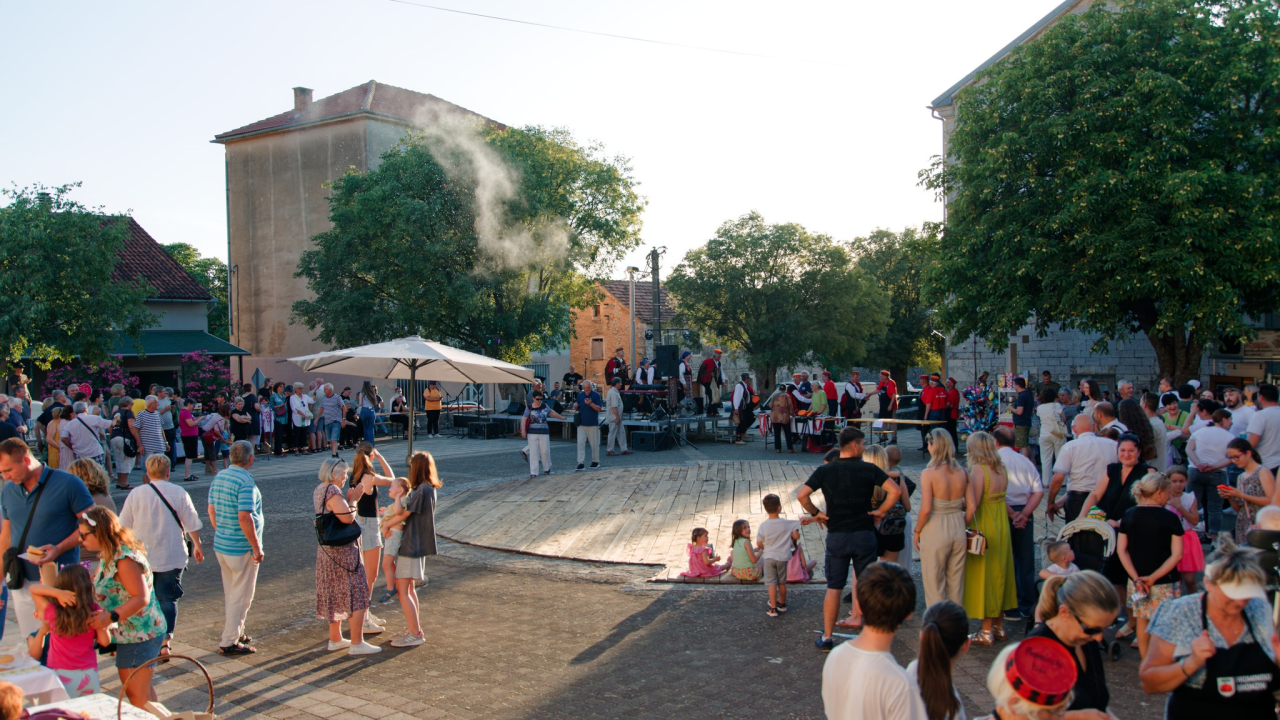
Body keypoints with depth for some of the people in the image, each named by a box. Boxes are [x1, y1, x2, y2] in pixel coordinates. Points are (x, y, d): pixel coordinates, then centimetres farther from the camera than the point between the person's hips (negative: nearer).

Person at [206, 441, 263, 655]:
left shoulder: (219, 477, 5)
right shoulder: (245, 481, -20)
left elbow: (211, 511, 12)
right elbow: (245, 518, -25)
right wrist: (257, 548, -18)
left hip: (220, 545, 8)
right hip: (242, 548, -8)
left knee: (231, 594, 20)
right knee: (241, 596, 2)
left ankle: (237, 633, 31)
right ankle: (229, 642, 6)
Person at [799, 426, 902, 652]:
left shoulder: (825, 470, -2)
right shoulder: (868, 469, -4)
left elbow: (801, 495, -11)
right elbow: (895, 491, -12)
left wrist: (815, 513, 3)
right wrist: (880, 511, -1)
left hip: (836, 535, 1)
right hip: (864, 534, -1)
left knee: (833, 588, 7)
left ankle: (827, 637, 9)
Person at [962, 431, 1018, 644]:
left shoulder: (978, 470, -19)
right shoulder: (1002, 469, 5)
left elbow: (972, 507, -23)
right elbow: (998, 498, 2)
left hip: (984, 529, -8)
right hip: (1002, 528, 8)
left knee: (983, 576, 2)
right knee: (999, 573, 17)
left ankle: (987, 631, 9)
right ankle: (999, 626, 27)